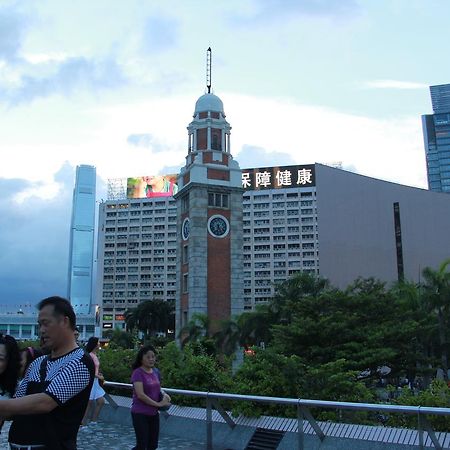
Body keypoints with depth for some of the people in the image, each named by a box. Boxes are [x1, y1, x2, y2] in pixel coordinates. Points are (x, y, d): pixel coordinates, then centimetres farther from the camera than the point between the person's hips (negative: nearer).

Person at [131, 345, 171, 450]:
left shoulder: (156, 371, 6)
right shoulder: (138, 373, -15)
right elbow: (140, 395, -23)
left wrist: (164, 395, 0)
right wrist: (158, 404, -19)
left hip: (154, 413, 7)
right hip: (140, 414, -7)